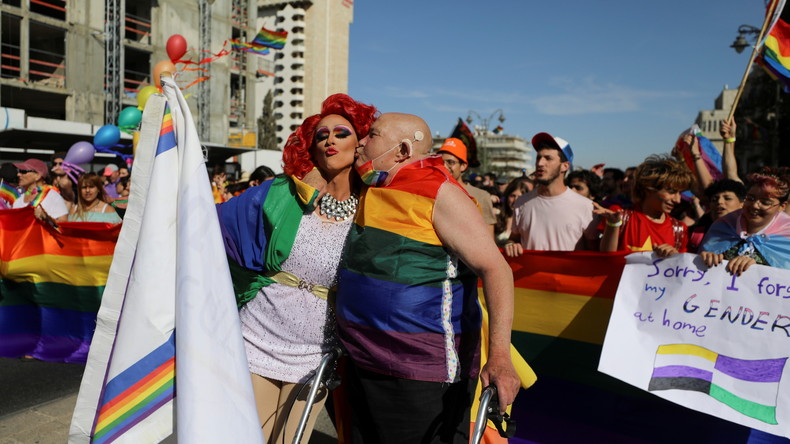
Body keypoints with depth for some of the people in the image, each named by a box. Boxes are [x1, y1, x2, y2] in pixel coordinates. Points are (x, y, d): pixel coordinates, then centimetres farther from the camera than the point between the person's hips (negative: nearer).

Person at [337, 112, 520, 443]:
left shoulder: (440, 193, -14)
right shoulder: (370, 193, 8)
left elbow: (495, 269, -19)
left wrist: (499, 356, -29)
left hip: (426, 374, -7)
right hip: (364, 365, 8)